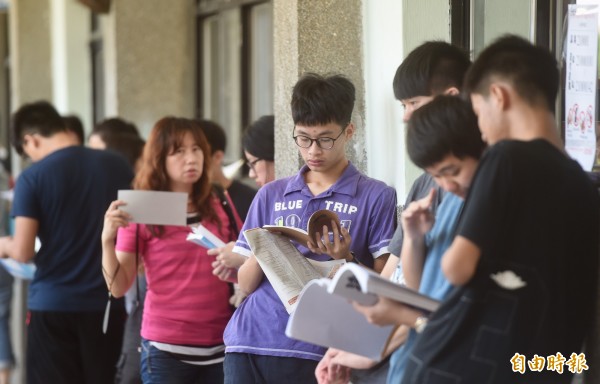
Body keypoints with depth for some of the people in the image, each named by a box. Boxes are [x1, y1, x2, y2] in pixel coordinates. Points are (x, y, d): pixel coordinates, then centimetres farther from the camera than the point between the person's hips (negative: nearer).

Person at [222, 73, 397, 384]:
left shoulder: (376, 197, 2)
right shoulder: (271, 195, 14)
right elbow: (246, 284, 13)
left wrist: (346, 260, -17)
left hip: (317, 350, -3)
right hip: (249, 344, 3)